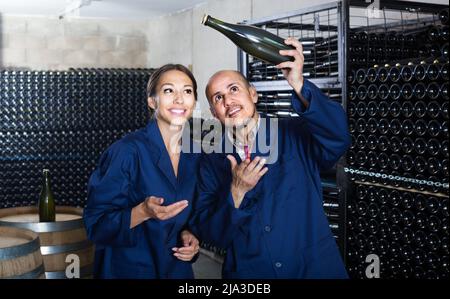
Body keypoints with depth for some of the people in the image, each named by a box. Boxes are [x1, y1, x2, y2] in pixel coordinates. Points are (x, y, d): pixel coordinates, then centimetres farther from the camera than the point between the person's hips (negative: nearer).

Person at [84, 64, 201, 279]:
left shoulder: (196, 156, -2)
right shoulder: (126, 151, -19)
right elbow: (96, 224, -17)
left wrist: (190, 236, -6)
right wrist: (144, 212, -30)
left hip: (179, 269, 5)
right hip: (128, 270, -5)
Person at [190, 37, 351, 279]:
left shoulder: (294, 135, -6)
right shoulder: (212, 161, -1)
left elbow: (337, 139, -26)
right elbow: (207, 233, -4)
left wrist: (299, 86, -36)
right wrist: (236, 193, -19)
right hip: (248, 272, 2)